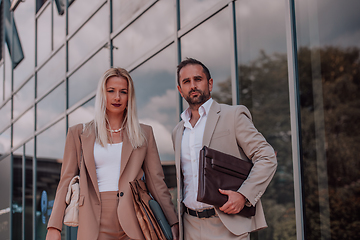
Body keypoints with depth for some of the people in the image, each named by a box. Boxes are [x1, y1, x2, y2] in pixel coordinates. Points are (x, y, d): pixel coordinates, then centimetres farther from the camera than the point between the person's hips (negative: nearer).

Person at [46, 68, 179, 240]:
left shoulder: (144, 134, 12)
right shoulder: (79, 134, 10)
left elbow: (156, 181, 8)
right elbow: (66, 180, 7)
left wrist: (174, 224, -1)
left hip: (133, 226, 0)